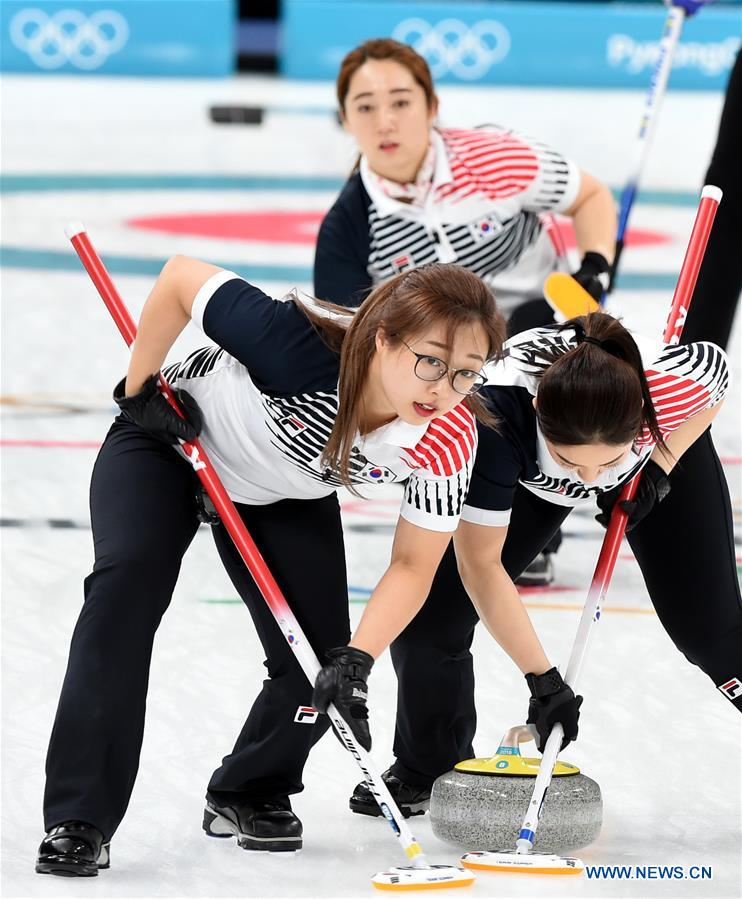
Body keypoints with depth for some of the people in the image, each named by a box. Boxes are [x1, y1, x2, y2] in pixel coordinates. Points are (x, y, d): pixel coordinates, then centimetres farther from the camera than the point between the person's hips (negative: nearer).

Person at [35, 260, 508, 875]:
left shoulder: (448, 440, -30)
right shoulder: (301, 343, -43)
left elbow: (412, 567, -20)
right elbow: (181, 278, -28)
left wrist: (355, 662, -34)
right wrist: (140, 388, -17)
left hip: (288, 499, 4)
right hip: (169, 443, -3)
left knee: (321, 670, -8)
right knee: (130, 581, -27)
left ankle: (248, 794, 23)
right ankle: (78, 821, -23)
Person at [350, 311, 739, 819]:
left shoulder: (678, 379, -43)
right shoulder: (497, 415, -45)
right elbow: (480, 564, -34)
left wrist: (660, 469, -20)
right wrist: (541, 678, -33)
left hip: (666, 450, 0)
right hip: (524, 473, 0)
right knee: (430, 612, -8)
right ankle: (428, 770, 17)